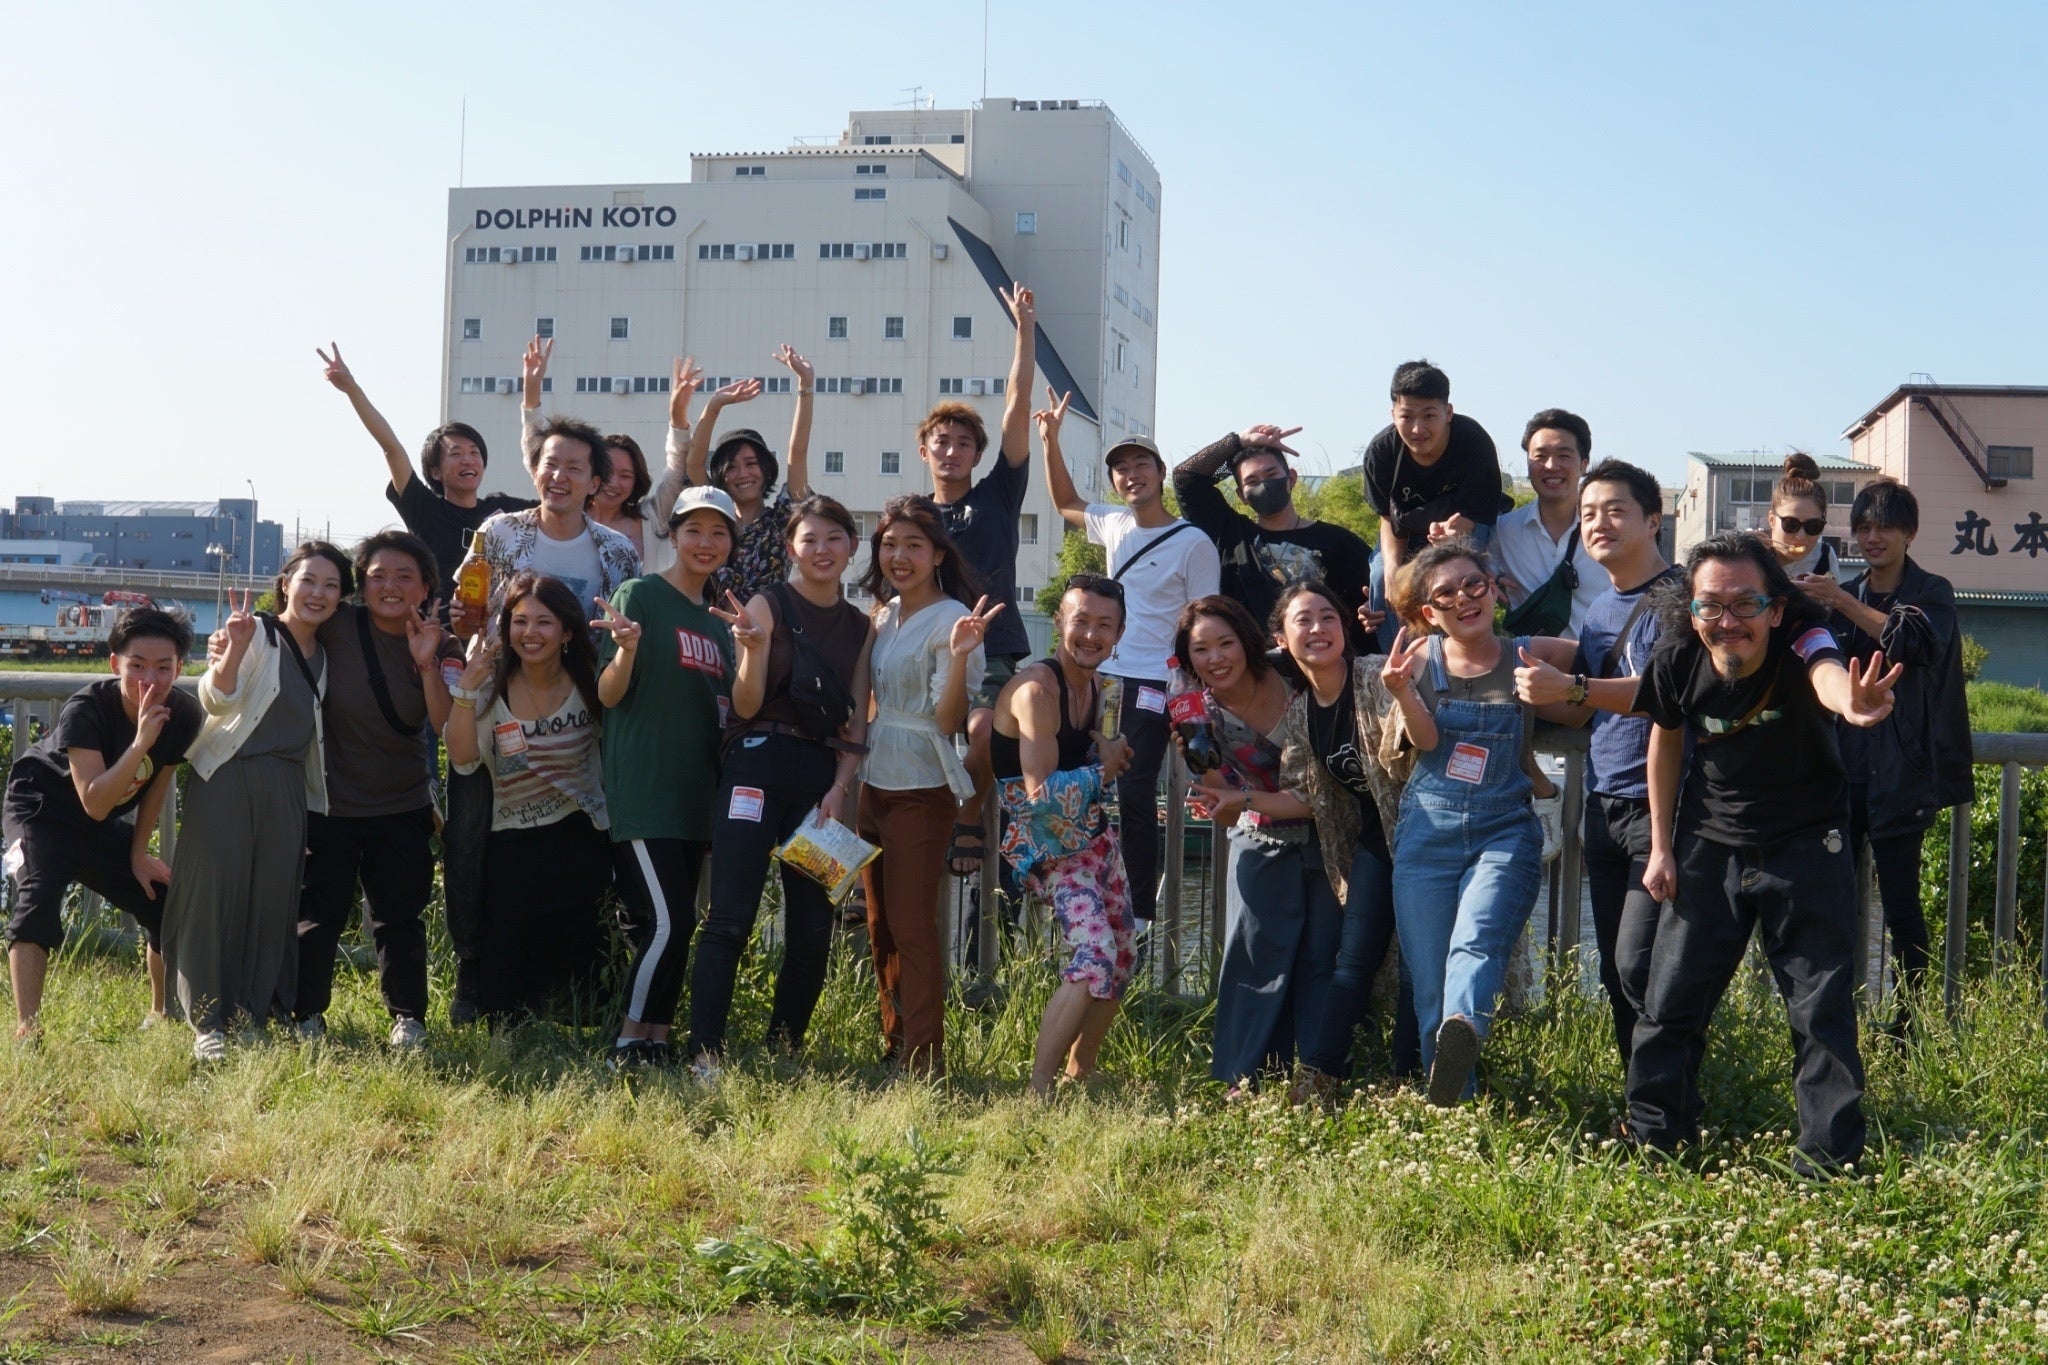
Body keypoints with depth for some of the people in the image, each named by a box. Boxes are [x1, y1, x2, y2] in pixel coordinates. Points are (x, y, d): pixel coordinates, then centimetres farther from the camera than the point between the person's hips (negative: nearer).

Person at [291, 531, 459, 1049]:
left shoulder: (441, 645, -6)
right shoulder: (339, 626, -11)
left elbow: (446, 724, -16)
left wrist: (427, 664, -28)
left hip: (403, 808, 1)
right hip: (330, 801, -1)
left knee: (399, 917, 4)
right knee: (320, 913, 4)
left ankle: (408, 1017, 17)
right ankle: (306, 1015, 20)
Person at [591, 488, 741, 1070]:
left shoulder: (718, 623, 16)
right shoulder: (640, 595, -4)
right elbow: (609, 695, -8)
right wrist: (627, 649, -29)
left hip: (694, 794, 7)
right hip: (642, 790, -7)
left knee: (676, 923, 7)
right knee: (666, 921, -13)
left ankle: (656, 1041, 12)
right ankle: (628, 1044, -3)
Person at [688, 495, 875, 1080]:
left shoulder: (860, 626, 13)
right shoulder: (768, 606, -1)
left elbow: (857, 721, 12)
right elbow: (746, 706, -6)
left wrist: (840, 787, -2)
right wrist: (754, 647, -24)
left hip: (824, 775, 5)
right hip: (759, 766, -5)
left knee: (813, 927, 4)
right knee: (731, 918, -11)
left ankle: (785, 1050, 16)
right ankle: (704, 1053, -10)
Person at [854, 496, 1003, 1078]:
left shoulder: (951, 620, -13)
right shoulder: (885, 614, 11)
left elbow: (949, 720, -18)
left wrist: (960, 655, -32)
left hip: (920, 790, -8)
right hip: (875, 783, 8)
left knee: (911, 926, -8)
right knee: (880, 927, 13)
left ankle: (923, 1061, -3)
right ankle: (893, 1046, 23)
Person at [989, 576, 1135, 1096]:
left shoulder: (1093, 688, 6)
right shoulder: (1037, 688, -23)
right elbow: (1041, 791, -28)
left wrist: (1109, 755, 3)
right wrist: (1103, 771, -15)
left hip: (1092, 835, 9)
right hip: (1048, 847, -9)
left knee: (1123, 957, 15)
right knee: (1096, 955, -24)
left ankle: (1078, 1074, 31)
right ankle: (1037, 1089, -24)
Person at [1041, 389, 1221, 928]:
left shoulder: (1193, 543, -6)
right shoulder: (1114, 525, 12)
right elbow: (1066, 503, 31)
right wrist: (1050, 441, 20)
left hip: (1154, 683, -7)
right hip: (1102, 676, 7)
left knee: (1135, 793, -10)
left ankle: (1142, 908, -4)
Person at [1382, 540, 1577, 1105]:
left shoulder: (1529, 656, 5)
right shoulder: (1422, 656, 7)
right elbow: (1425, 740, -6)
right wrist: (1401, 691, -23)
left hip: (1504, 831, -2)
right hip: (1427, 833, 2)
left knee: (1477, 941, -29)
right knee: (1429, 987, -1)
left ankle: (1464, 1028, -55)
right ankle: (1445, 1107, 5)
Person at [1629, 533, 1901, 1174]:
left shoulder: (1800, 642, -25)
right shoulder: (1678, 661, -16)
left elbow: (1827, 674, -51)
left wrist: (1849, 701, -75)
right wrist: (1661, 847, 4)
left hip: (1806, 847, -3)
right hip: (1709, 847, 3)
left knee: (1822, 1005, -3)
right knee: (1672, 997, 5)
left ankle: (1830, 1156, 9)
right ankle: (1651, 1138, 21)